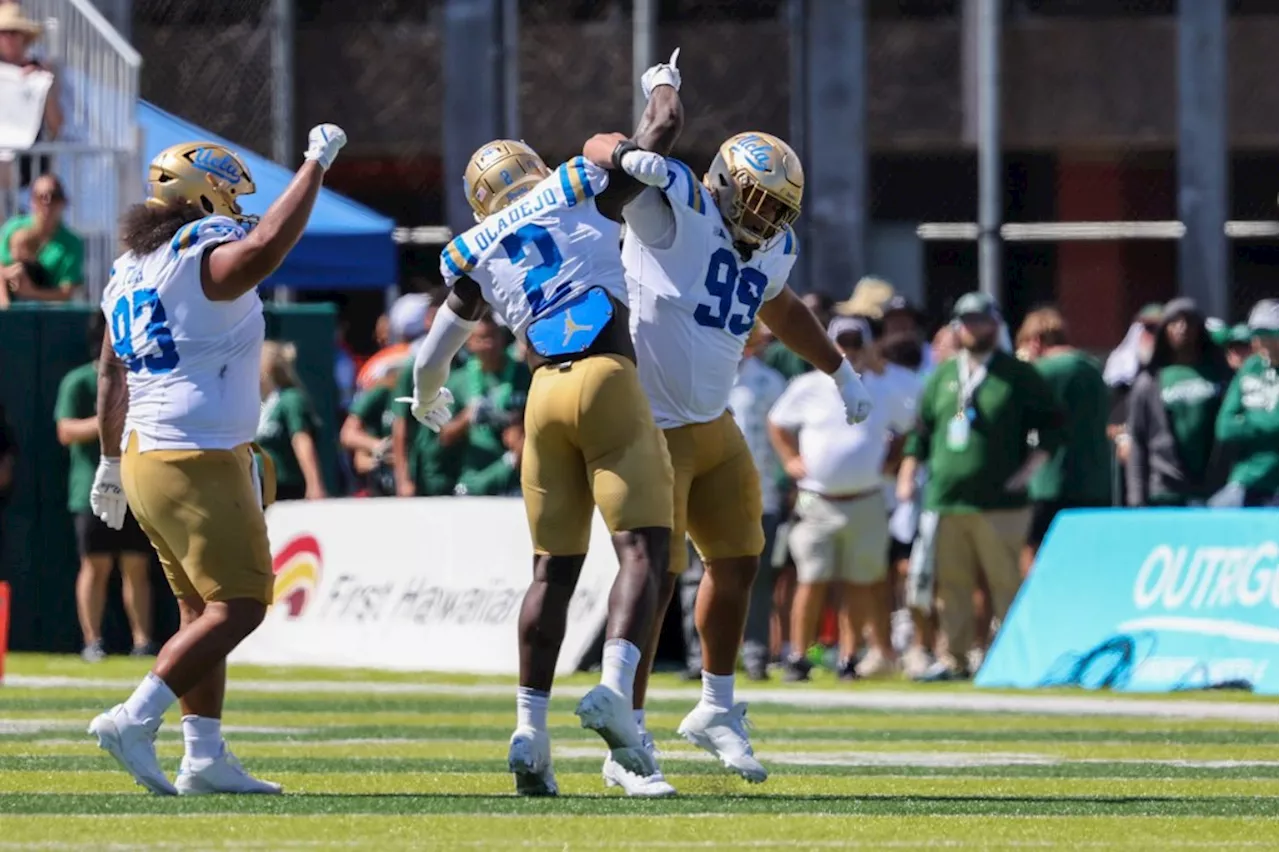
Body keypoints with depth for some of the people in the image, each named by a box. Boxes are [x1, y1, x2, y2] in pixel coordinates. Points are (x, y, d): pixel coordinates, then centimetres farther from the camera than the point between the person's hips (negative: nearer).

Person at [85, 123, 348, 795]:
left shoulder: (131, 269, 14)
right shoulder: (203, 259, -13)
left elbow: (112, 372, 21)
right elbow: (263, 246, -35)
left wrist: (112, 461, 29)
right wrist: (316, 164, -25)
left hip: (144, 457, 10)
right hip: (197, 460, -10)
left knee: (202, 608, 13)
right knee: (237, 606, -7)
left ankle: (205, 755, 10)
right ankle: (134, 721, -15)